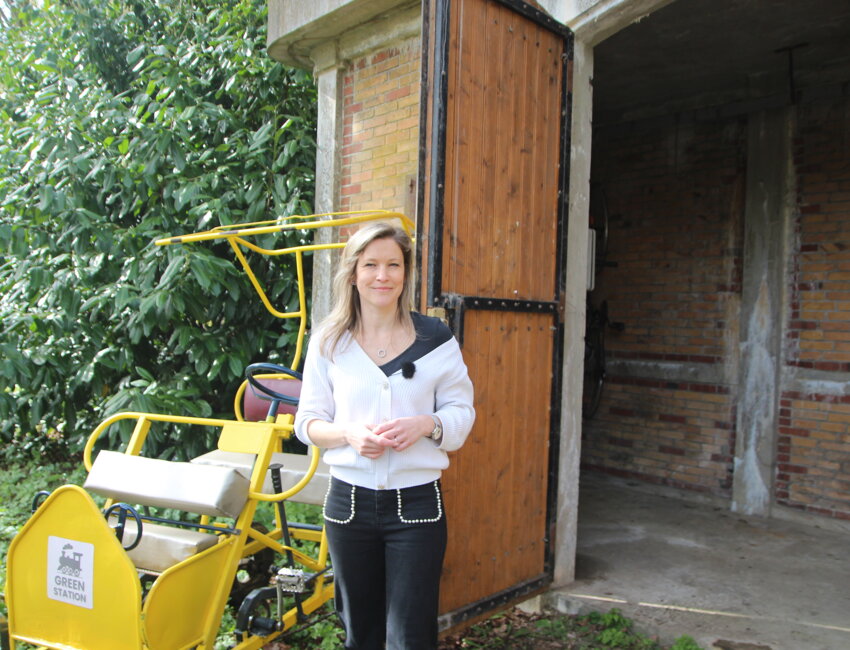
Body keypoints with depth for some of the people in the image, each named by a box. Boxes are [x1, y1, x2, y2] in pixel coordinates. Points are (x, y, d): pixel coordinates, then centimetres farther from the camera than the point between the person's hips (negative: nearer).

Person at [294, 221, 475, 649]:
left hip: (416, 502, -1)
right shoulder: (328, 341, 0)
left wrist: (427, 424, -18)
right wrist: (349, 433, -17)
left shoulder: (435, 339, -2)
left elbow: (462, 412, 3)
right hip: (349, 500, 2)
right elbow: (308, 422, 3)